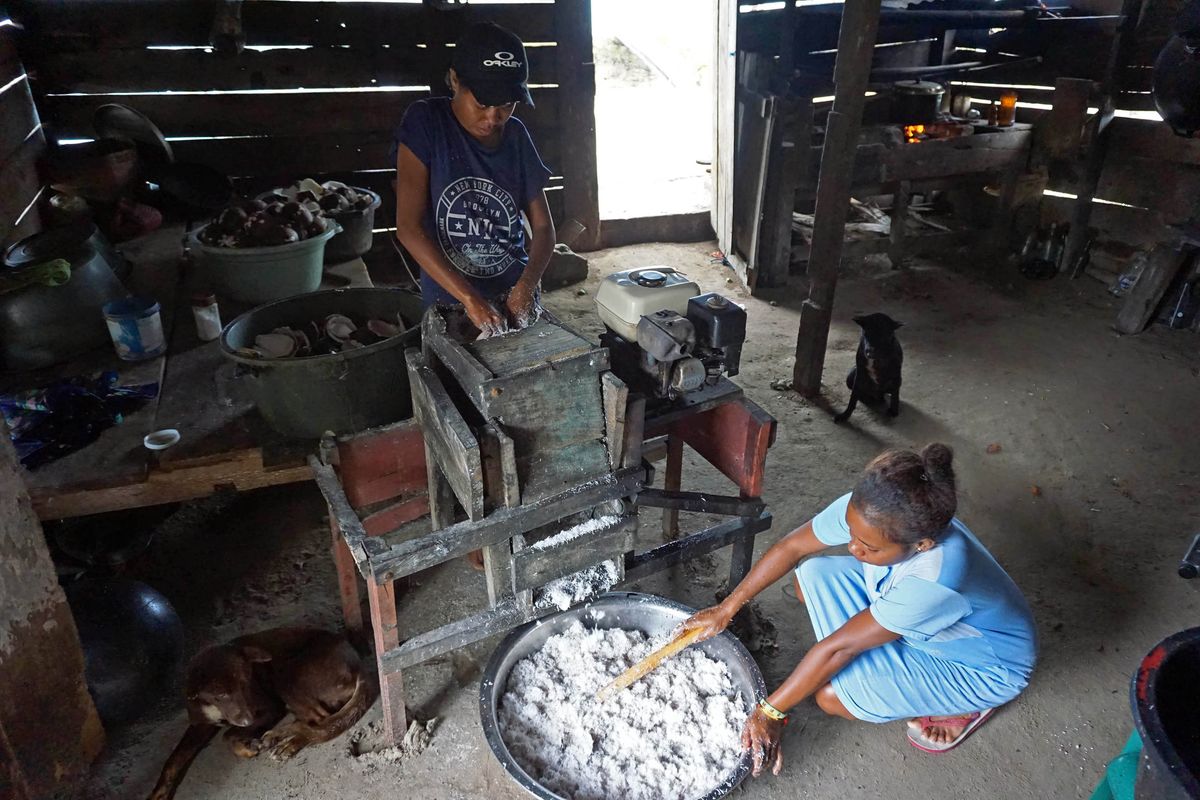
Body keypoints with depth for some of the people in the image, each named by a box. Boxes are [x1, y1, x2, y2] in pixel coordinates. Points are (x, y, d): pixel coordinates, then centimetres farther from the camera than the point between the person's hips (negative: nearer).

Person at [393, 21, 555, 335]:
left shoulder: (516, 136, 1)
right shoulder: (426, 123, -10)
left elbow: (543, 227, 2)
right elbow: (408, 227, -16)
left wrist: (526, 287, -17)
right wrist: (471, 299, -23)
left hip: (515, 300, 3)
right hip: (449, 302, -3)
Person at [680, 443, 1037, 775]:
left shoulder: (936, 580, -43)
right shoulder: (866, 511, -28)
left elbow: (837, 647, -35)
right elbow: (791, 547, -12)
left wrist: (769, 713, -23)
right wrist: (726, 609, -10)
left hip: (983, 668, -6)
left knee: (832, 695, -20)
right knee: (813, 576, -13)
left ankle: (961, 707, 3)